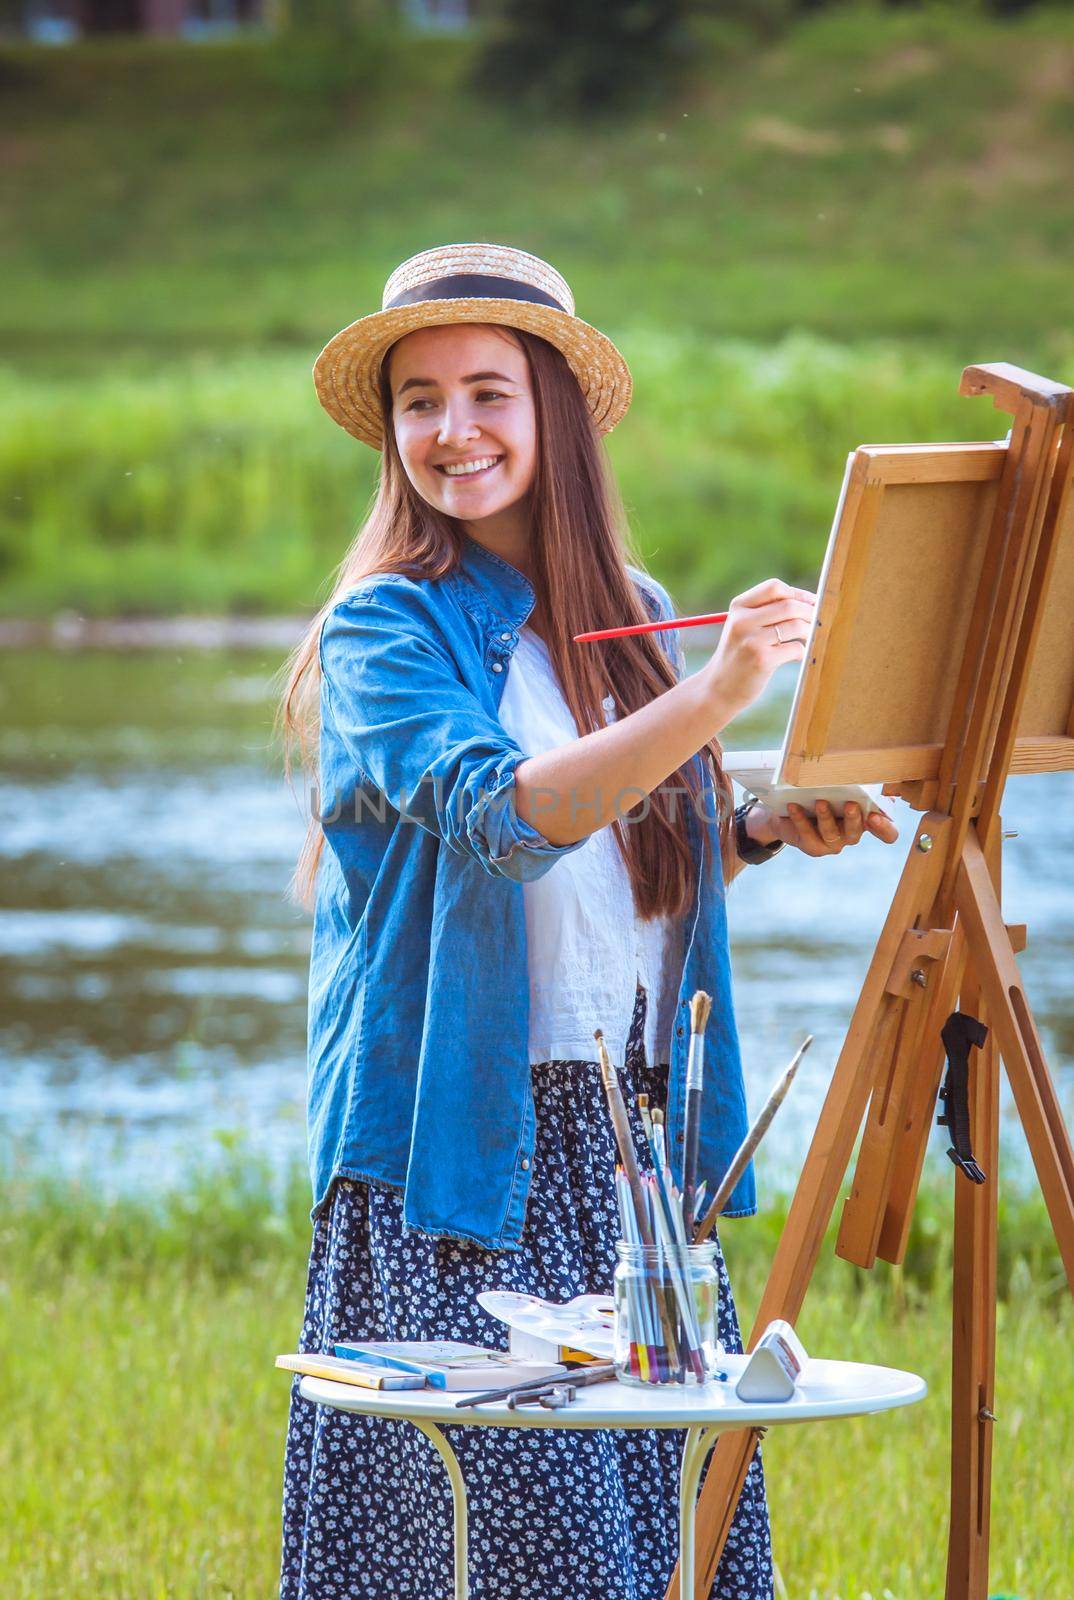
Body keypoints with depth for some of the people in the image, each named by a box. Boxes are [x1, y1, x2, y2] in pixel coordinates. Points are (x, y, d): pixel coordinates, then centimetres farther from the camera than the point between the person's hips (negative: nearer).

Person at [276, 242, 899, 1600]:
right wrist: (712, 698, -36)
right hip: (461, 1150, -5)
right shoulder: (384, 630, -7)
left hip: (635, 1143, 5)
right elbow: (501, 816, -24)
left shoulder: (637, 619, 11)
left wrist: (761, 834, 1)